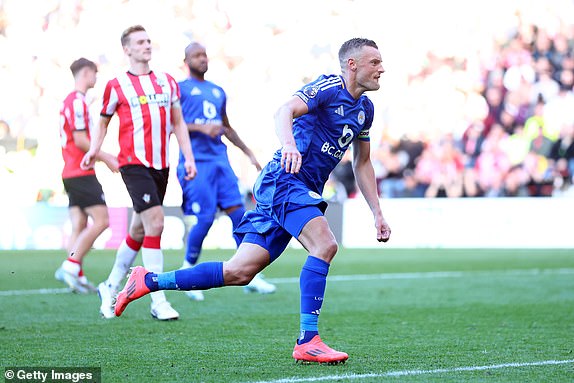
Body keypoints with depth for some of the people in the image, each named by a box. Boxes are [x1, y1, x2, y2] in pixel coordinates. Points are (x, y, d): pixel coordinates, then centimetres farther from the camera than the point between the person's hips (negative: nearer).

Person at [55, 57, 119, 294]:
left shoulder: (71, 101, 18)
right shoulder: (78, 101, -12)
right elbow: (81, 141, -17)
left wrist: (103, 156, 22)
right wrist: (105, 159, -7)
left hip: (71, 173, 10)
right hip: (82, 174, -10)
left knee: (79, 227, 5)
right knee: (101, 220, -11)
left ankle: (77, 277, 1)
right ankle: (71, 266, -15)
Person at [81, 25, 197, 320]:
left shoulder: (167, 82, 13)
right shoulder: (117, 85, 1)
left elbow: (178, 122, 17)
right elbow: (104, 120, 14)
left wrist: (188, 157, 9)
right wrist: (94, 150, 3)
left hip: (161, 165, 5)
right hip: (134, 163, -5)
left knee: (138, 231, 11)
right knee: (155, 223, -18)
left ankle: (110, 288, 29)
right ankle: (158, 302, -16)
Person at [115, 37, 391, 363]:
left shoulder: (364, 108, 16)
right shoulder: (328, 87, -10)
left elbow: (362, 163, 27)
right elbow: (285, 111, -28)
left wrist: (377, 212, 22)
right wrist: (289, 144, -48)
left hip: (305, 191, 8)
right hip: (283, 180, -8)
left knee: (240, 272, 2)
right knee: (325, 245, -27)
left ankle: (148, 281, 10)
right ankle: (308, 341, -24)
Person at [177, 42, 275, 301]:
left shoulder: (218, 92, 22)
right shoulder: (180, 89, 3)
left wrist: (248, 152, 28)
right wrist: (201, 127, -19)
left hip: (220, 158, 6)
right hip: (196, 160, -6)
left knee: (238, 212, -3)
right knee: (204, 217, -11)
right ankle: (188, 270, 9)